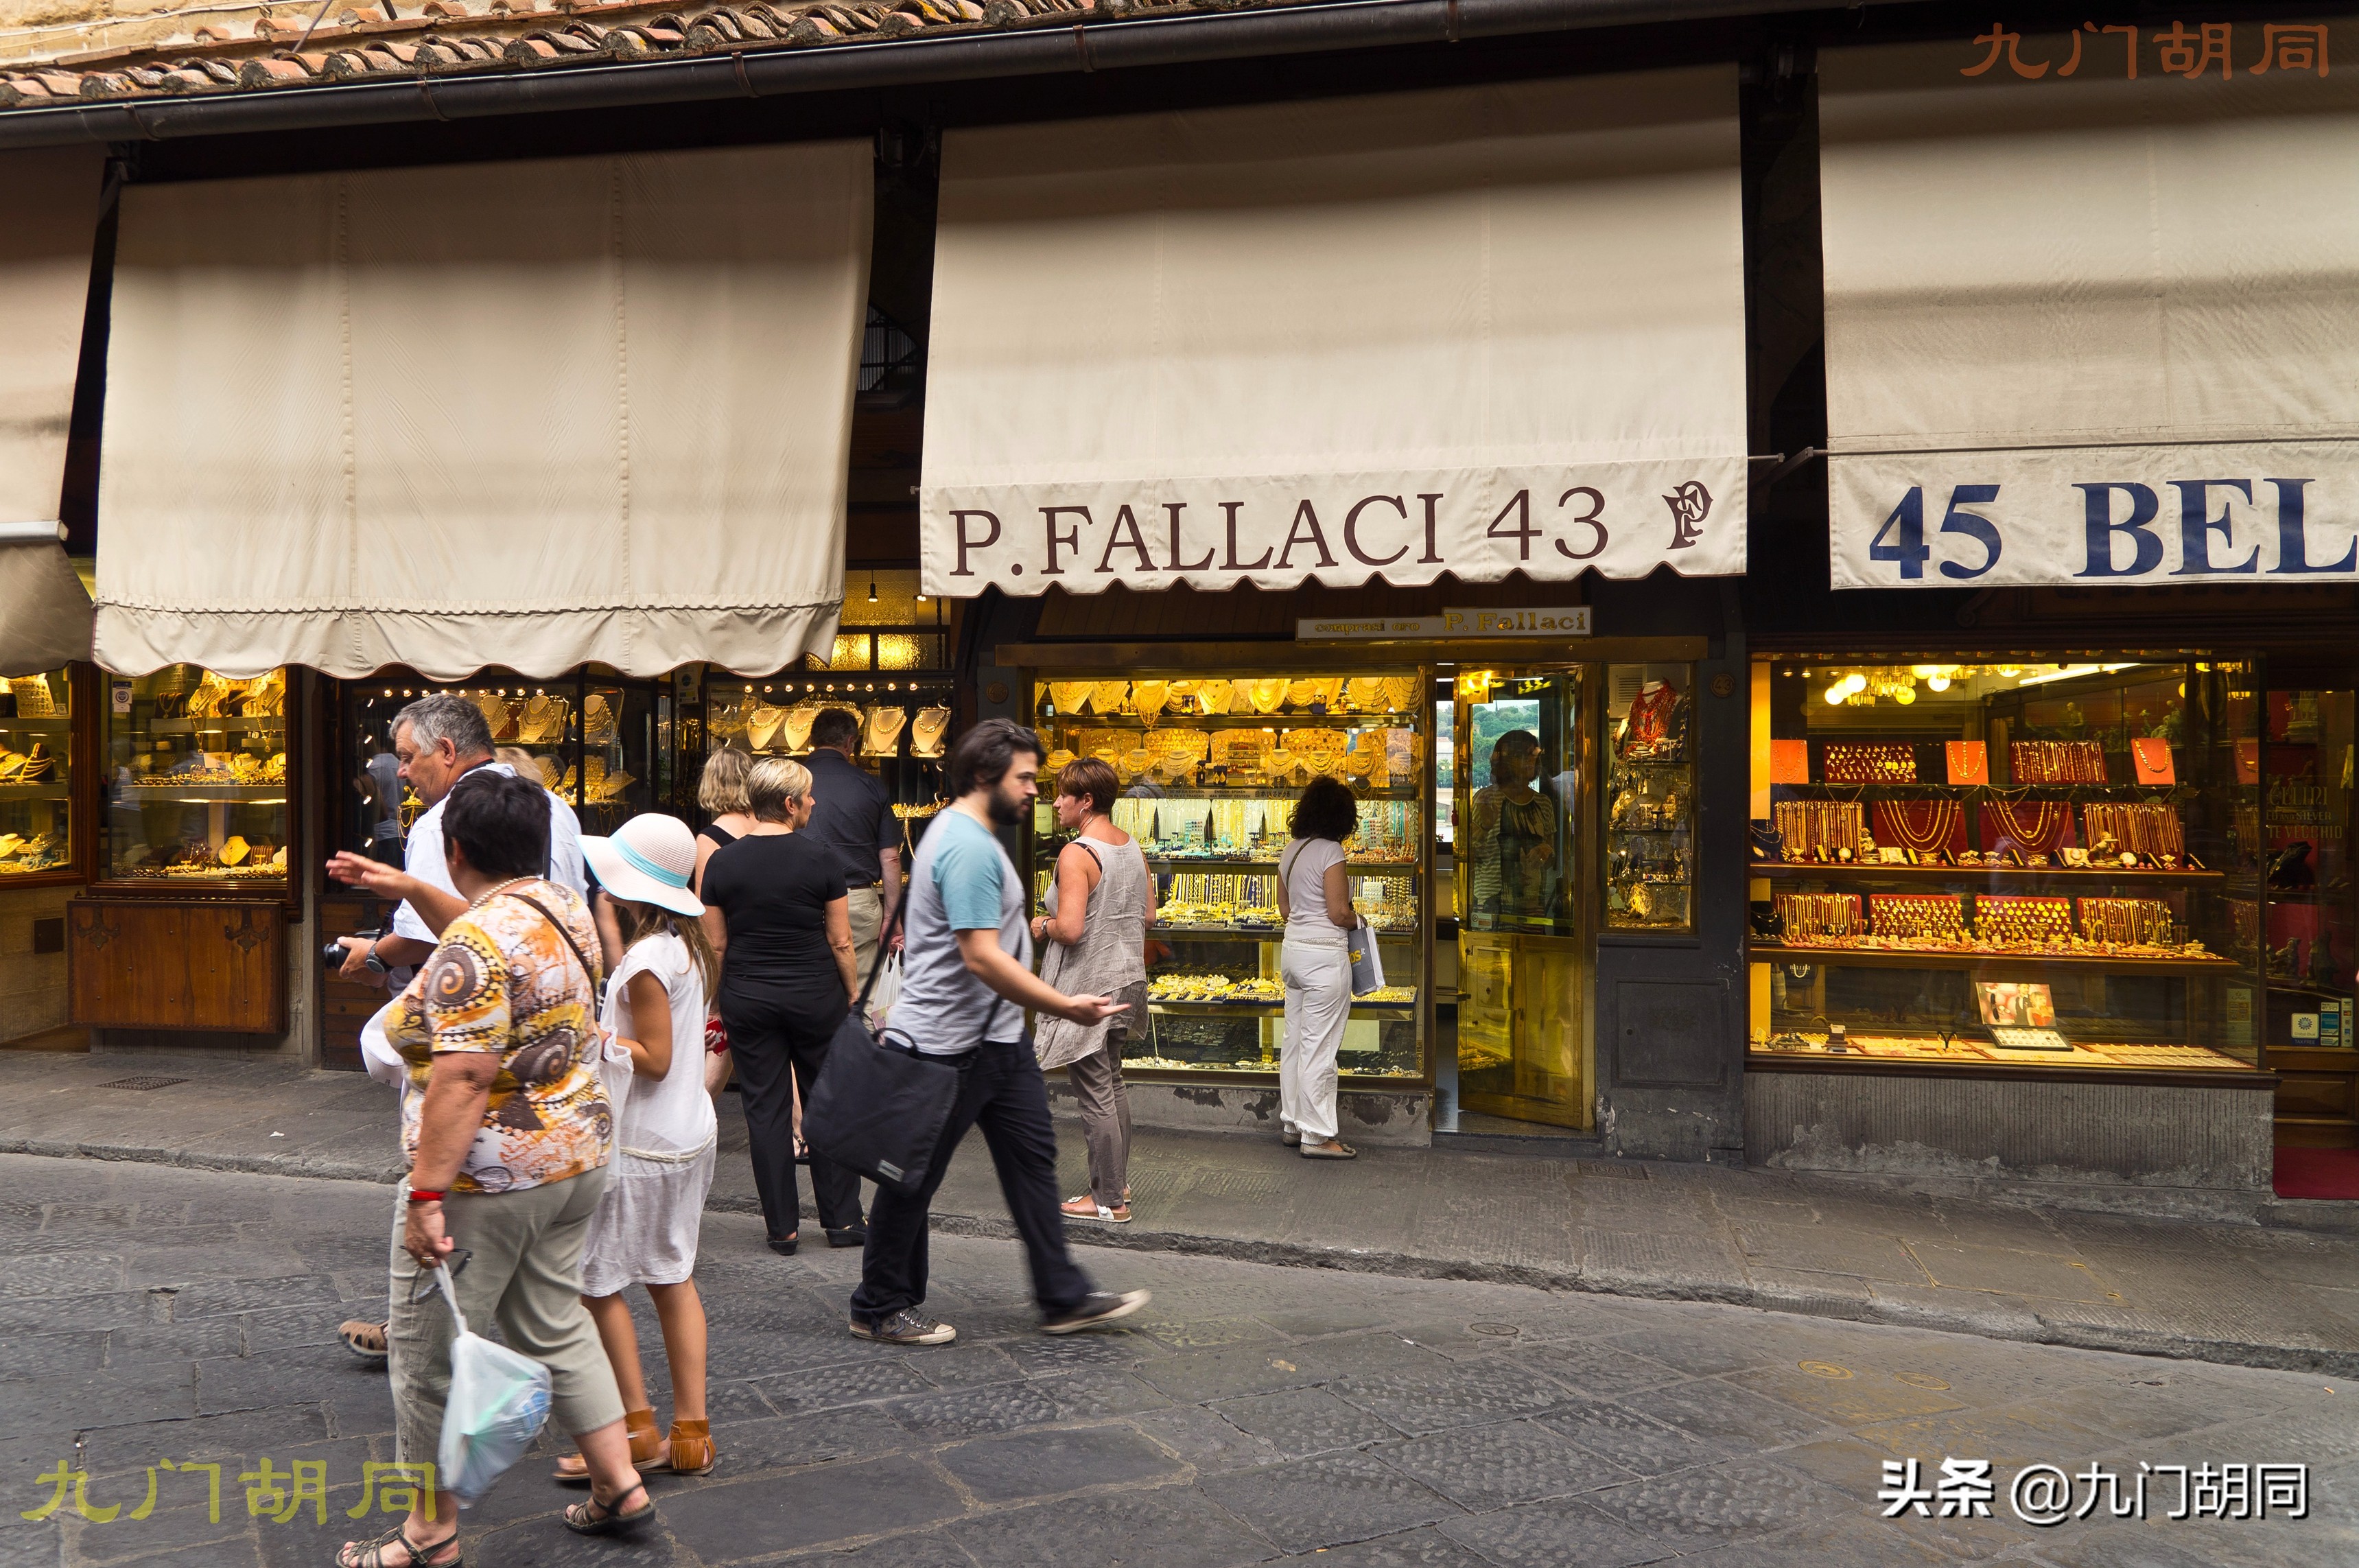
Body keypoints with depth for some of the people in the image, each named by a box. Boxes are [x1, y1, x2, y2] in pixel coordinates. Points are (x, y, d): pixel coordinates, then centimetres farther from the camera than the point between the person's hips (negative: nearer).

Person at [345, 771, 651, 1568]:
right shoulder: (565, 905, 4)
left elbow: (463, 1079, -27)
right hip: (575, 1156, 8)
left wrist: (426, 1194, -24)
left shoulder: (476, 944, -22)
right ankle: (619, 1485, 26)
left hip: (485, 1180, -8)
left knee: (431, 1354, 9)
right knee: (555, 1327, 21)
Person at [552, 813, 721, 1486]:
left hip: (641, 1146, -9)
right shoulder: (684, 946, 7)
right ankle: (691, 1434, 18)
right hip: (688, 1135, 9)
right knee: (671, 1278, 14)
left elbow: (655, 1058, -20)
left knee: (596, 1280, 3)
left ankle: (637, 1430, 9)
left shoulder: (645, 961, -20)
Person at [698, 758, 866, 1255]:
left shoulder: (722, 862, -3)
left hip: (748, 999, 2)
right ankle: (842, 1220, 15)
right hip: (815, 995, -2)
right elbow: (840, 940, -6)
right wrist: (854, 993, 7)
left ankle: (783, 1228, 12)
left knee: (765, 1108, 8)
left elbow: (715, 944, 2)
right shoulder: (818, 857, -10)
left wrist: (719, 1005, 13)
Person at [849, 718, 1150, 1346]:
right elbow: (983, 959, -28)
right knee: (914, 1176, 5)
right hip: (950, 1044, -11)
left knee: (1032, 1157, 12)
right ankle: (880, 1308, 20)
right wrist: (1065, 1007, -26)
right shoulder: (969, 847, -23)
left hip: (996, 1036, 11)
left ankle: (1065, 1298, 19)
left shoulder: (966, 833, 12)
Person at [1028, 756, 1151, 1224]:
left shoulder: (1076, 855, -20)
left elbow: (1070, 930, -26)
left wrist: (1042, 927, -6)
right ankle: (1118, 1181, 32)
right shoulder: (1132, 846, 6)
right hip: (1127, 979, 9)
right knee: (1113, 1085, 21)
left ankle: (1109, 1200, 8)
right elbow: (1148, 915, 13)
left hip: (1088, 989, -9)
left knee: (1095, 1094, 0)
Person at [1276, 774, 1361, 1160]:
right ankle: (1317, 1136, 3)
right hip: (1324, 955, -9)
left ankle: (1291, 1123, 25)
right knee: (1319, 1048, -3)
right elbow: (1339, 913, -17)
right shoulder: (1330, 852, -16)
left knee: (1295, 1041, 16)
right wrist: (1357, 920, 1)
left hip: (1293, 948, 9)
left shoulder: (1291, 850, 9)